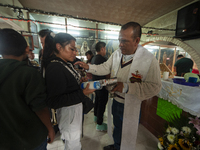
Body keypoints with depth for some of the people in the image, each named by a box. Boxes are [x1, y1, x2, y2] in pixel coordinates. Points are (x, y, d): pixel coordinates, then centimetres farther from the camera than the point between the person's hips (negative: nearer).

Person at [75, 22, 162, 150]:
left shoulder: (150, 60, -22)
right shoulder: (117, 53, -5)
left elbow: (155, 86, -22)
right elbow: (105, 68, 3)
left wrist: (126, 87, -29)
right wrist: (88, 67, -9)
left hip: (131, 105, -5)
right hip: (116, 100, 6)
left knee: (128, 133, 20)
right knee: (117, 127, 31)